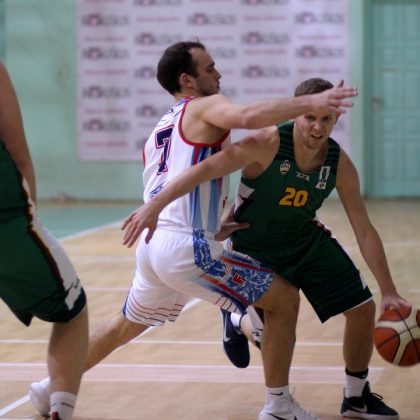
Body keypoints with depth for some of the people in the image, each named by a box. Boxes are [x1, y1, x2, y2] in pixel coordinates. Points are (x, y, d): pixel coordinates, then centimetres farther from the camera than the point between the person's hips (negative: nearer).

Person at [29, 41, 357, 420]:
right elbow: (246, 116, -25)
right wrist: (311, 102, -33)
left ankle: (54, 388, 40)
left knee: (126, 326, 31)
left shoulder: (160, 130, 24)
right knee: (283, 298, 2)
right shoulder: (205, 107, -2)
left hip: (153, 245, 9)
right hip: (187, 248, -8)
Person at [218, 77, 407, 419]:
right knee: (283, 313, -18)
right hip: (254, 246, -5)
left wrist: (389, 291, -12)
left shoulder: (340, 164, -15)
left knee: (363, 309, 2)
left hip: (307, 240, 5)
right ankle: (237, 322, 21)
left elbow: (365, 231, -9)